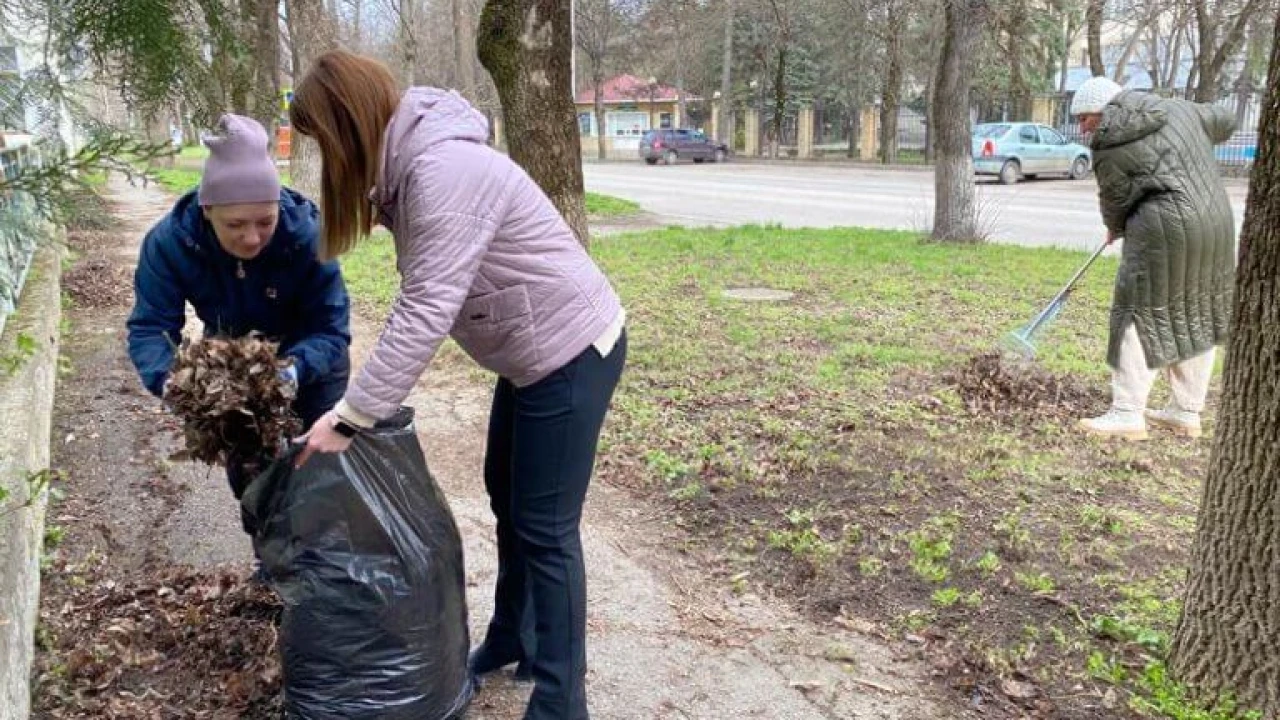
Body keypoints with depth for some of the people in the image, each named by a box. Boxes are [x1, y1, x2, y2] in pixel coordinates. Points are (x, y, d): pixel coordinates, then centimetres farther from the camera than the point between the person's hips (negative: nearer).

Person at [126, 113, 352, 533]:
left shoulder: (308, 234, -35)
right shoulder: (170, 241, -30)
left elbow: (331, 326, -33)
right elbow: (150, 327, -27)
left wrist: (296, 368, -53)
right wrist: (171, 380, -48)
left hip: (309, 361, -2)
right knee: (245, 471, 11)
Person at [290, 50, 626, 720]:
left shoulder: (446, 169, -26)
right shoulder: (410, 167, 6)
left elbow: (426, 312, -31)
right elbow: (421, 300, 4)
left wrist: (349, 417, -28)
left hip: (573, 350, -10)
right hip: (531, 350, 10)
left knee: (545, 527, -3)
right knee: (505, 493, 21)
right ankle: (511, 638, 41)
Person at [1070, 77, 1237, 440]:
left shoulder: (1109, 147, -6)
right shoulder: (1177, 108, 14)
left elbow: (1115, 202, 4)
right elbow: (1224, 122, 30)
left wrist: (1116, 230, 25)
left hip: (1165, 232, -8)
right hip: (1217, 224, 8)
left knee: (1142, 314, -1)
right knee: (1197, 316, 14)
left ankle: (1127, 413, -2)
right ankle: (1186, 412, 22)